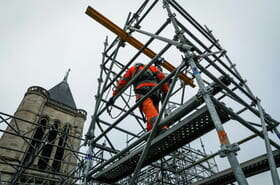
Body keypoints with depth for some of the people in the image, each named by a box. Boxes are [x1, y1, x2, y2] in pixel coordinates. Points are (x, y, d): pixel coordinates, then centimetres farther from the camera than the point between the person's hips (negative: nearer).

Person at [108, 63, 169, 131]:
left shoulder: (132, 69, 36)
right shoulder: (153, 68, 39)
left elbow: (121, 83, 30)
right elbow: (162, 77, 20)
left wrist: (114, 95, 30)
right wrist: (165, 92, 16)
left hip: (142, 89, -3)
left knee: (149, 110, -24)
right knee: (154, 110, 6)